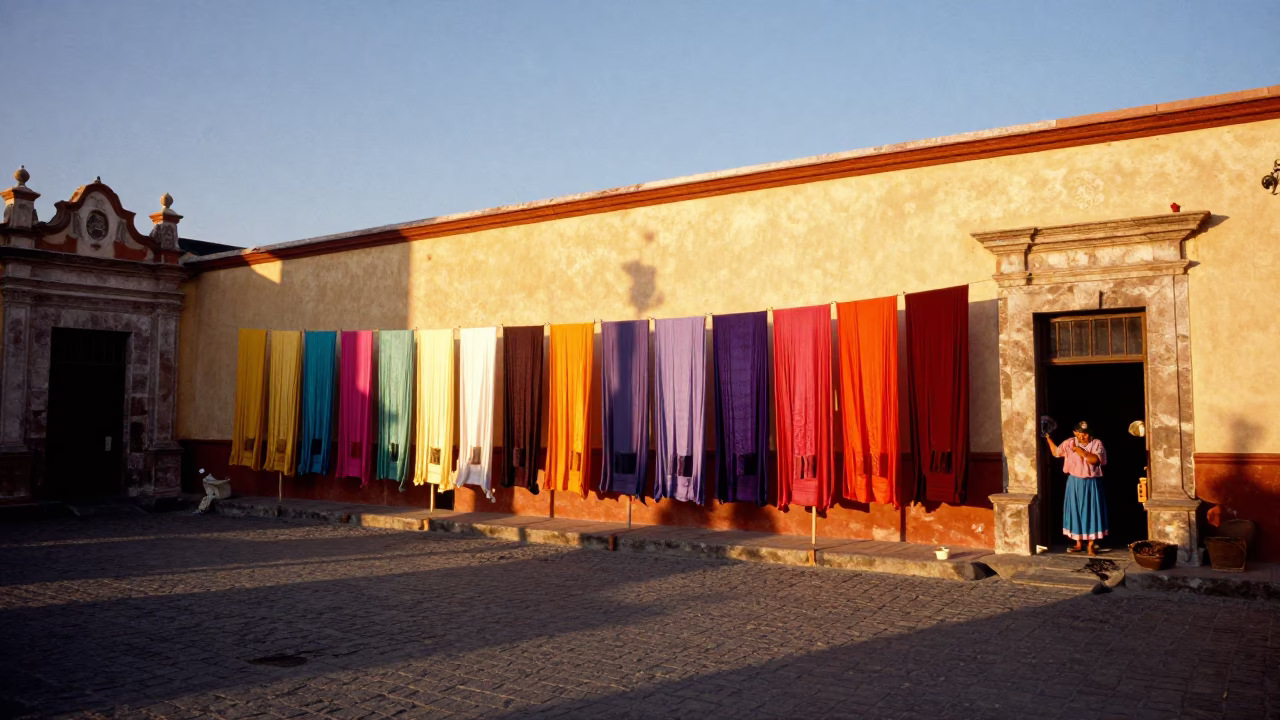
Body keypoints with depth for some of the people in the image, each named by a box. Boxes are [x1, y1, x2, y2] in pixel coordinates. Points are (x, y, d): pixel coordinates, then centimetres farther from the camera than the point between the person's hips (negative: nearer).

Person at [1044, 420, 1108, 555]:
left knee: (1091, 512, 1)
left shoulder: (1096, 443, -8)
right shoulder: (1069, 443, -1)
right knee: (1075, 512, 7)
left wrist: (1083, 452, -31)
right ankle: (1078, 544, 18)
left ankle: (1091, 545, 10)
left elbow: (1095, 460, -22)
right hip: (1075, 483, 2)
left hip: (1091, 484, -2)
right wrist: (1048, 438, 6)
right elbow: (1056, 452, 9)